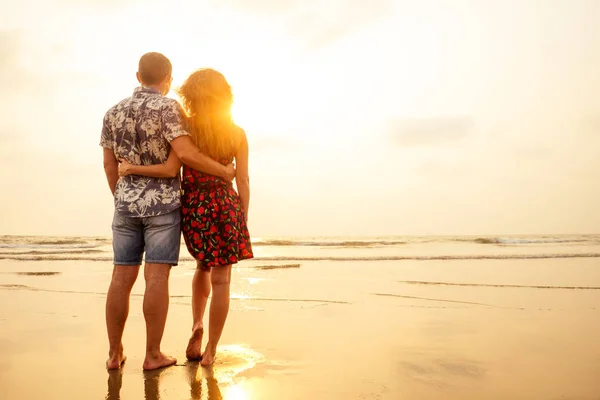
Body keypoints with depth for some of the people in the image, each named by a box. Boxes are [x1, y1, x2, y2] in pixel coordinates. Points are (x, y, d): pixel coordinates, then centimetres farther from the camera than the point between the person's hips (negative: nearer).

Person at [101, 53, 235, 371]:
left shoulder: (113, 113, 10)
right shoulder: (167, 107, -8)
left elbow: (110, 165, 11)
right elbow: (185, 153, -18)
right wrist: (224, 171, -6)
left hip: (127, 205, 5)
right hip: (163, 204, -5)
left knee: (122, 278, 7)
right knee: (157, 277, -4)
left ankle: (114, 353, 12)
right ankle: (152, 355, 1)